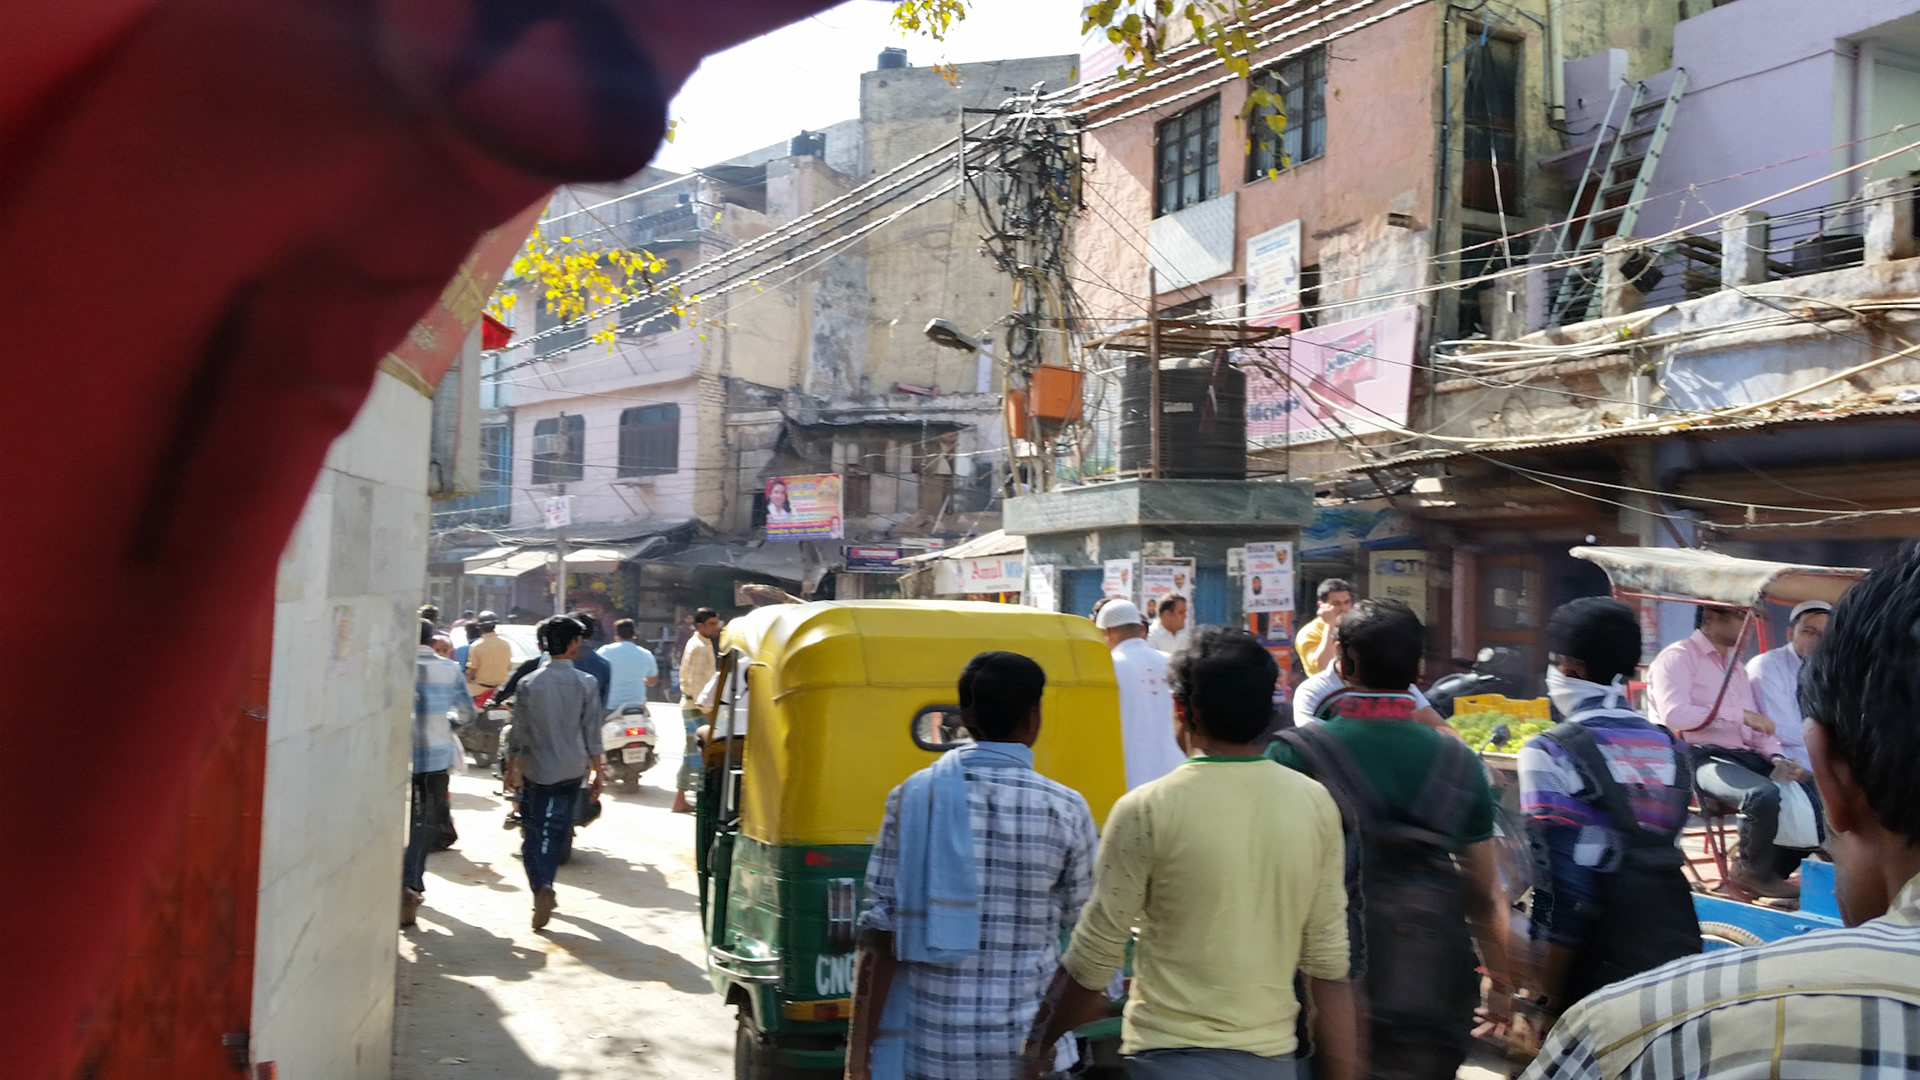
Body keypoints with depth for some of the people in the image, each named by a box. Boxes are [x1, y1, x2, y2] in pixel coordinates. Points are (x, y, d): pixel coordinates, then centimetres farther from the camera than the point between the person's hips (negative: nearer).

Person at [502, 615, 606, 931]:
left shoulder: (530, 683, -6)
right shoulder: (586, 683, -8)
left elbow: (519, 731, -3)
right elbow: (593, 733, -5)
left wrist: (512, 768, 8)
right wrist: (599, 770, 3)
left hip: (535, 770, 0)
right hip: (571, 770, 1)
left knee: (533, 831, 6)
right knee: (557, 831, 14)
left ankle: (542, 887, -13)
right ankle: (545, 888, 20)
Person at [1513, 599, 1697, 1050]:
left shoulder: (1553, 754, -13)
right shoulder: (1671, 748, 7)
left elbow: (1562, 890, -17)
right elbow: (1654, 855, 13)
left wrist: (1541, 1003, -11)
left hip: (1602, 979, -6)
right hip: (1679, 955, 6)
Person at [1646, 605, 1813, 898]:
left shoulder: (1736, 667, 24)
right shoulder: (1677, 657, -3)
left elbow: (1755, 726, 17)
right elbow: (1675, 715, -19)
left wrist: (1777, 759, -3)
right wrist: (1740, 715, -15)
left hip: (1744, 757, 9)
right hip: (1701, 758, -9)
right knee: (1764, 794, -34)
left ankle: (1774, 870, 8)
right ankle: (1754, 871, -7)